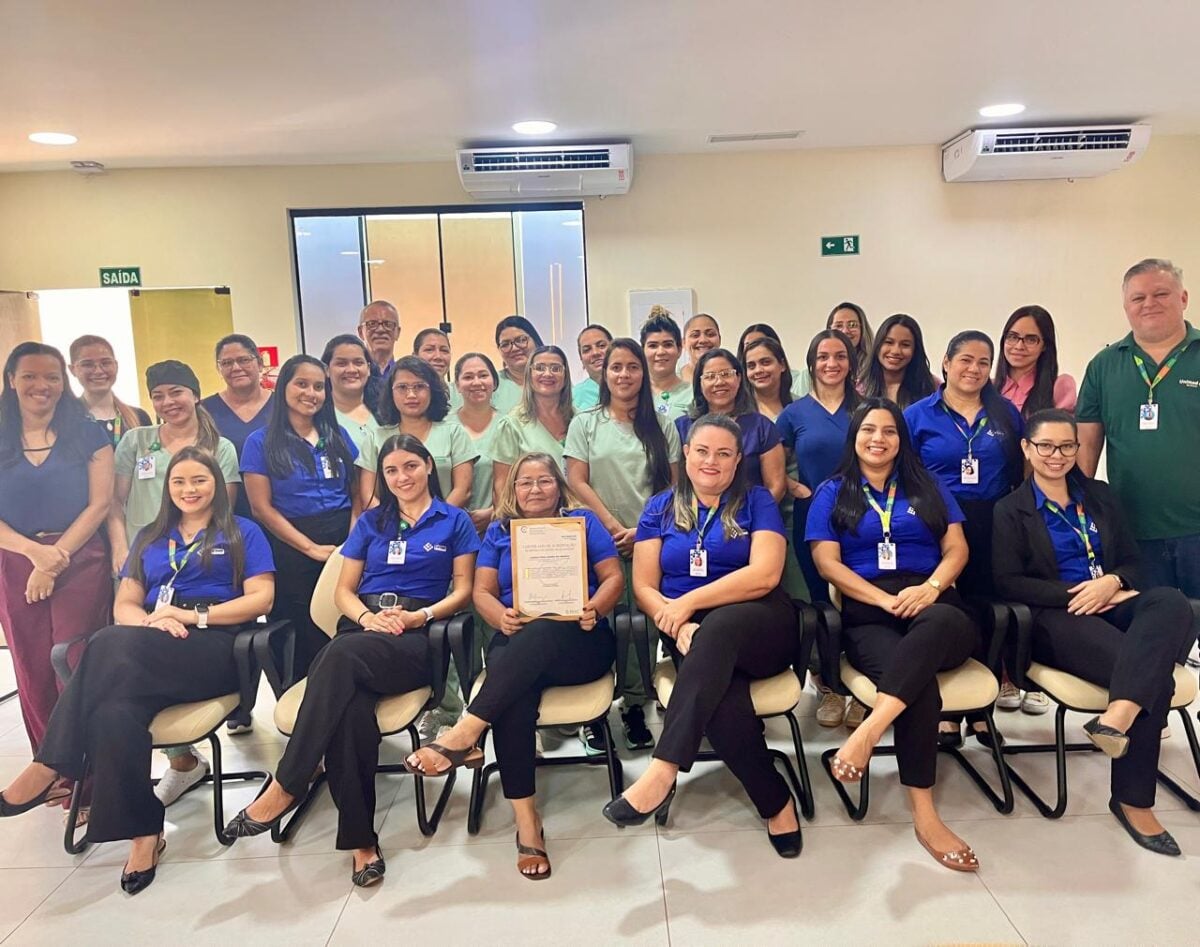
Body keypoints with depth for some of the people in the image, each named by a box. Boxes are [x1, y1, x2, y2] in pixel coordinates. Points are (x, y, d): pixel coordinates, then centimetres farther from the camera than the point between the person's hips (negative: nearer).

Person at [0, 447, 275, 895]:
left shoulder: (242, 533, 14)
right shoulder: (149, 538, 27)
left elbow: (261, 598, 2)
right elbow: (124, 605, 19)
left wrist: (197, 615, -10)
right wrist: (151, 621, -5)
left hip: (216, 648, -4)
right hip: (146, 654, 4)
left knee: (114, 646, -33)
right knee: (115, 710, -32)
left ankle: (52, 766, -22)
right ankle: (143, 831, -25)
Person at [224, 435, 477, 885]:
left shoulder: (454, 521, 14)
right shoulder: (371, 522, 24)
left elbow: (462, 591, 7)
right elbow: (344, 590, 19)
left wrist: (420, 615, -10)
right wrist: (366, 616, -3)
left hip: (417, 637, -3)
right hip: (362, 626, 3)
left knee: (341, 655, -37)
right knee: (351, 708, -34)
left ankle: (285, 787, -28)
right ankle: (362, 841, -27)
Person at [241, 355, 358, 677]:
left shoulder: (338, 436, 10)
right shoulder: (261, 442, 0)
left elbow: (356, 494, 9)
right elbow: (262, 507, -5)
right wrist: (311, 547, -11)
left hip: (344, 544, 3)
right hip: (293, 550, -2)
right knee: (304, 637, 7)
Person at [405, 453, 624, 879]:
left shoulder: (582, 521, 15)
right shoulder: (499, 531, 21)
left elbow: (613, 577, 8)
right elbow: (482, 592, 11)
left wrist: (594, 609, -13)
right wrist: (502, 617, -12)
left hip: (578, 642, -1)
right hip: (516, 643, 1)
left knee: (540, 633, -38)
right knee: (514, 691, -34)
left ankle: (465, 733, -40)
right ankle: (525, 819, -33)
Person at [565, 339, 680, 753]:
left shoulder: (662, 426, 10)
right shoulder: (585, 423, 8)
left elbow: (672, 486, 6)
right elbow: (577, 482, 1)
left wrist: (642, 530, -7)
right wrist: (613, 527, -8)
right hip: (600, 539, 0)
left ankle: (635, 706, 13)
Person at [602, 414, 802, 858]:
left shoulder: (757, 502, 8)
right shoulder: (661, 508, 13)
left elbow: (765, 574, -7)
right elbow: (644, 586, 6)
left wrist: (690, 601, -13)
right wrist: (677, 625, -14)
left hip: (759, 626, -1)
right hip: (694, 635, 2)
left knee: (718, 628, -38)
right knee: (721, 695, -33)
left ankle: (663, 772, -40)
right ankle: (776, 802, -14)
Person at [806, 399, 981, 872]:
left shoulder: (928, 486, 22)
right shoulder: (832, 492, 14)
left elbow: (956, 548, 13)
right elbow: (827, 561, 3)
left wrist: (931, 588, -9)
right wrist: (887, 599, -10)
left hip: (934, 606, 2)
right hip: (868, 616, -1)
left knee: (936, 623, -40)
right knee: (920, 684, -34)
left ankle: (868, 732, -48)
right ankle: (923, 812, -30)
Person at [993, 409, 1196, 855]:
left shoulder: (1100, 496, 21)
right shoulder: (1011, 510, 7)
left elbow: (1132, 561, 16)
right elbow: (1008, 581, -3)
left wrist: (1112, 582, -8)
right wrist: (1072, 595, -15)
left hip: (1113, 604, 5)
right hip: (1056, 619, -4)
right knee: (1155, 674, -30)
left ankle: (1117, 716, -47)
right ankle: (1133, 798, -24)